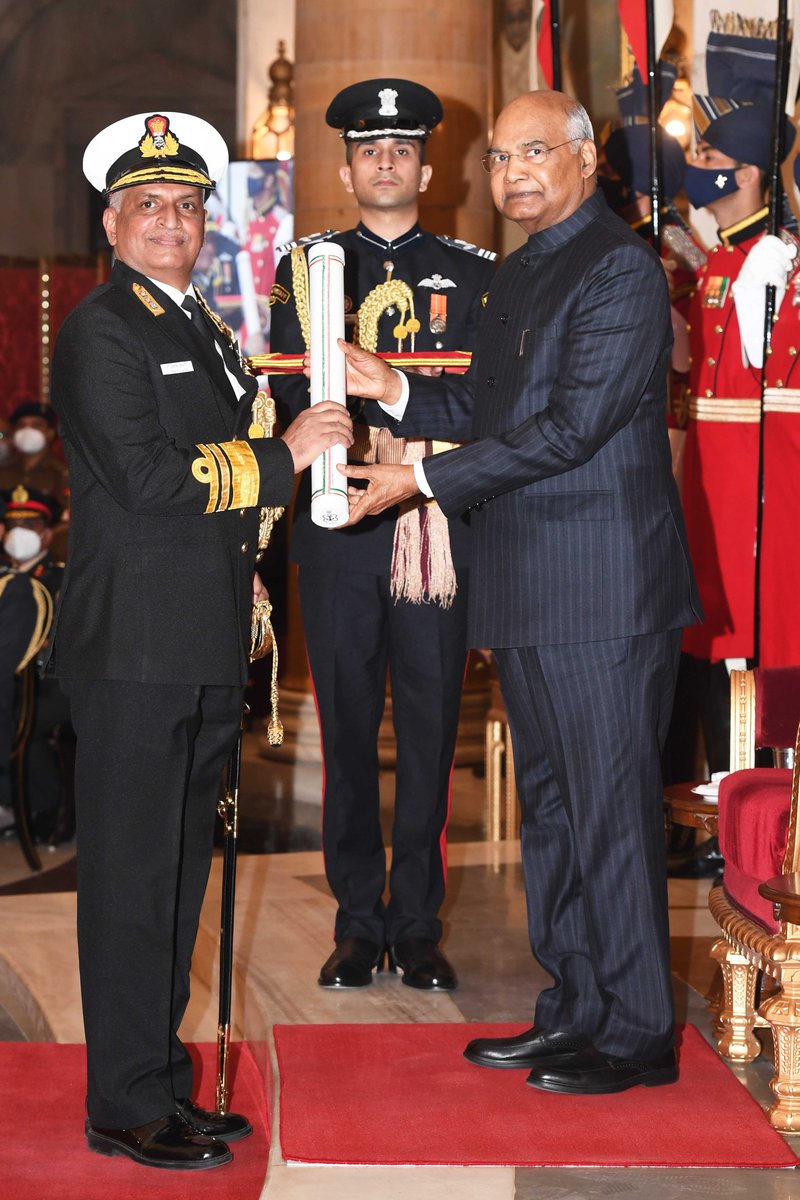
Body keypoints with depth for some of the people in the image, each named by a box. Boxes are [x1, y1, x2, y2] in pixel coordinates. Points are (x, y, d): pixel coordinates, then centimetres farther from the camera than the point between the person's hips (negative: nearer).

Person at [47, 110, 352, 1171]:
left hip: (206, 649, 9)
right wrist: (282, 456, -15)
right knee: (132, 875, -4)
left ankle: (163, 1078, 23)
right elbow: (145, 480, -19)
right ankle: (126, 1105, 4)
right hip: (135, 645, -9)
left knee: (178, 872, 14)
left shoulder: (205, 333, 20)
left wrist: (242, 574, 20)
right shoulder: (99, 333, -9)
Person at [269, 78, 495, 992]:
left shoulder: (472, 275, 11)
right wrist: (343, 433, -14)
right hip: (336, 529, 0)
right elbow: (285, 394, 5)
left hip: (439, 528, 0)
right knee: (347, 729, 4)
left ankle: (417, 924, 12)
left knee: (430, 730, 2)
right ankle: (359, 923, 14)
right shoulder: (303, 268, 12)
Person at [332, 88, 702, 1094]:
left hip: (604, 589, -9)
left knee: (611, 809, -3)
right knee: (550, 807, 14)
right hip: (528, 589, 9)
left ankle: (635, 1032, 8)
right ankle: (573, 1011, 25)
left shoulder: (621, 269, -12)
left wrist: (422, 480, -19)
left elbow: (573, 425, -20)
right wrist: (398, 392, 6)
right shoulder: (517, 274, 18)